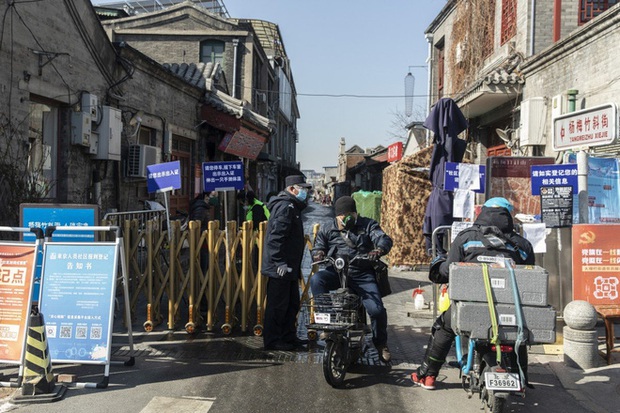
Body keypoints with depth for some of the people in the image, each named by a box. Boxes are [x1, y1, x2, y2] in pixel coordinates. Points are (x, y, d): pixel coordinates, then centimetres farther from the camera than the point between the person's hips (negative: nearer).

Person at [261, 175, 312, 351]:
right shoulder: (285, 207, -15)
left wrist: (296, 266, 23)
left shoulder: (292, 207, 19)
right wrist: (281, 262, -26)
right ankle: (272, 341, 5)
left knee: (292, 304, 17)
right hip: (281, 268, -11)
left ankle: (289, 337, 27)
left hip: (289, 267, 11)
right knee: (278, 305, -3)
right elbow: (276, 237, -24)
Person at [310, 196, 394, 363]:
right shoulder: (327, 230, 17)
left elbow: (384, 239, -3)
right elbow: (317, 247, 11)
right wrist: (318, 253, -16)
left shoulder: (368, 225, 12)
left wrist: (379, 249, -27)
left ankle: (380, 343, 9)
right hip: (335, 273, 1)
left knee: (376, 309, -18)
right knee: (316, 279, -30)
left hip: (363, 275, -1)